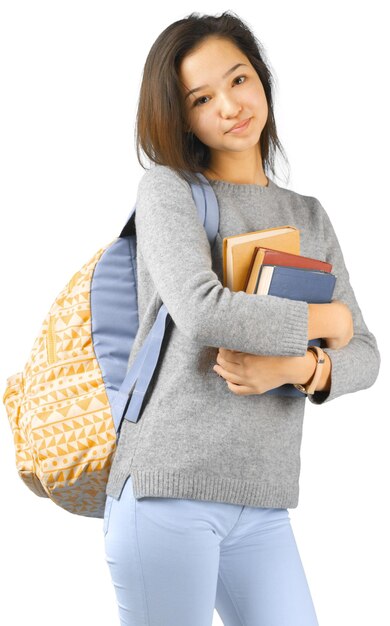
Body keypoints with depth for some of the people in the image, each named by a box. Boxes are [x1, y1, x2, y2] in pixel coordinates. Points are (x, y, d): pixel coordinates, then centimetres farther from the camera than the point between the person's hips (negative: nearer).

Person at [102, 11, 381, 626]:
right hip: (168, 489, -4)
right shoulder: (167, 188, 0)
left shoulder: (309, 217, 15)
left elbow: (365, 356, 10)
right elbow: (202, 312, -18)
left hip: (262, 507, 5)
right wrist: (326, 319, -5)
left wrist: (295, 367, -11)